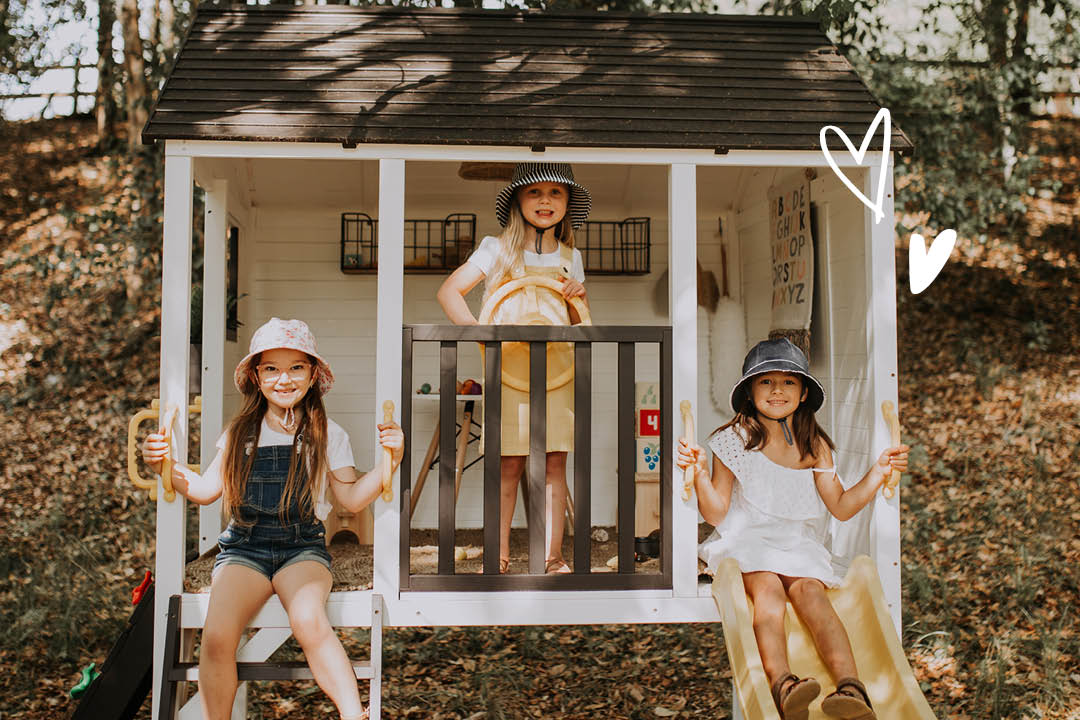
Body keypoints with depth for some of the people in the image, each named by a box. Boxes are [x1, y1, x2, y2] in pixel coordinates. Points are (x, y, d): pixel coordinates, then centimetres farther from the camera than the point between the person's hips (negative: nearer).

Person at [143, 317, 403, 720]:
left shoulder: (328, 435, 7)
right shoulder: (241, 432, 11)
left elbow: (352, 499, 6)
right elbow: (207, 490, 16)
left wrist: (390, 462, -7)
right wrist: (166, 467, 2)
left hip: (303, 547, -2)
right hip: (244, 547, 2)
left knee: (309, 621, -32)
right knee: (216, 637, -25)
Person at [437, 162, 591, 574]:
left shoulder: (570, 256, 14)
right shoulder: (498, 249, 3)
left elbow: (581, 325, 19)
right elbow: (448, 291, -3)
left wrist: (578, 298, -3)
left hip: (558, 369, 3)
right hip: (508, 368, -3)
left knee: (555, 464, 2)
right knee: (508, 464, -1)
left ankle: (552, 558, 11)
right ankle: (498, 559, 10)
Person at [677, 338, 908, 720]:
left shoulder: (814, 446, 10)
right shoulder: (734, 441, 1)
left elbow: (841, 507, 12)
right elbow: (716, 513, -3)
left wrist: (878, 473, 1)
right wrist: (700, 474, -21)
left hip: (798, 542, 2)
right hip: (747, 540, -2)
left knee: (809, 590, -27)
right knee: (768, 588, -31)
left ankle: (851, 687, -42)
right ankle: (782, 685, -48)